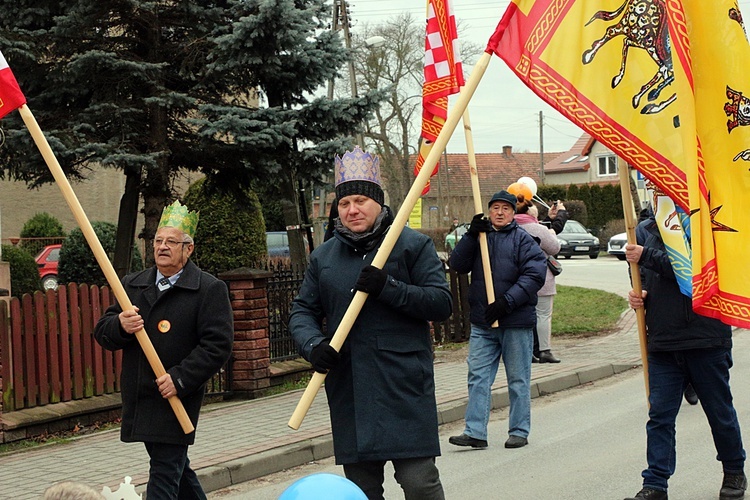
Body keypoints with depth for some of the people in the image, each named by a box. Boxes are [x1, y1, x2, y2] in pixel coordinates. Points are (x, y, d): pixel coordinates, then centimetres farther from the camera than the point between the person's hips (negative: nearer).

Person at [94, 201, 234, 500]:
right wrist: (120, 326, -14)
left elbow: (218, 344, -13)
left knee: (165, 472, -9)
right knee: (177, 468, 18)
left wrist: (180, 379, -21)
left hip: (176, 398, -6)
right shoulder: (132, 285, 12)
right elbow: (102, 334, 10)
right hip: (140, 400, 6)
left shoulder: (210, 290, -6)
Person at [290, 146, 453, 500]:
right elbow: (302, 311, 15)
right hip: (348, 391, 4)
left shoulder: (413, 245, 1)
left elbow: (442, 303, -5)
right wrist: (313, 344, -7)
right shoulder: (323, 257, 14)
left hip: (405, 389, -4)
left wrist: (388, 288, -17)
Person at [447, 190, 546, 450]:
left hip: (516, 322, -4)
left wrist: (507, 301, -22)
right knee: (478, 377, 1)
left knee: (518, 379, 6)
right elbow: (457, 264, 0)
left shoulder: (523, 240, -2)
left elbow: (534, 275, -13)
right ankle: (475, 432, 3)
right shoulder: (479, 237, 12)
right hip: (481, 322, 4)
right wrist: (471, 235, -13)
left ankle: (519, 431, 15)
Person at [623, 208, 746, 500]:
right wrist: (639, 294, -4)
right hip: (663, 342, 4)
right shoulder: (645, 230, 7)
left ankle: (734, 473, 33)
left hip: (706, 340, -4)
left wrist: (647, 256, -24)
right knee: (659, 416, 0)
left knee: (719, 411, 13)